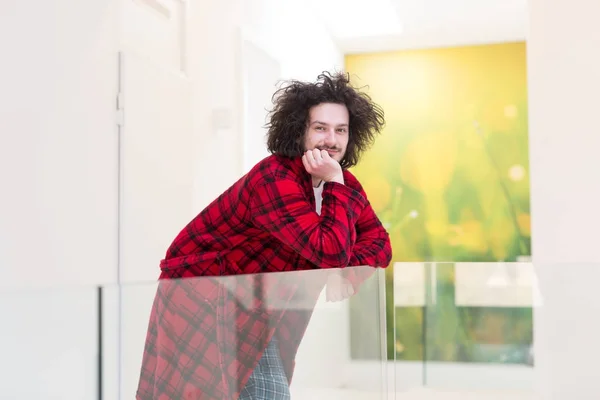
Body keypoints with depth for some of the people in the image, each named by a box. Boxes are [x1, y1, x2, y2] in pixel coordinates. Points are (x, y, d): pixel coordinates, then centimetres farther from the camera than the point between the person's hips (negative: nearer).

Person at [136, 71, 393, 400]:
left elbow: (379, 242, -1)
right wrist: (336, 186, -28)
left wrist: (346, 274, -20)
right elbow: (331, 252, -34)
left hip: (253, 305, 8)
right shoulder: (275, 179, -27)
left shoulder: (342, 183, -1)